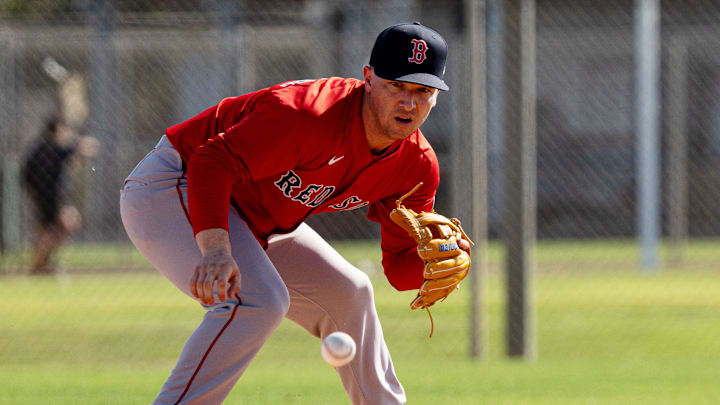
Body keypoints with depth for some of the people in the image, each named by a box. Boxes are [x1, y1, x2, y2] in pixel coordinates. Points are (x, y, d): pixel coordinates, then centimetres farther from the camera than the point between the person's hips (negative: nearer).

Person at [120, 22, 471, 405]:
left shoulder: (417, 165, -7)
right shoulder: (312, 114, -32)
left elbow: (402, 265, -1)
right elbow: (213, 162, -35)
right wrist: (216, 251, -48)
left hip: (255, 223, 9)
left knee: (346, 293, 14)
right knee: (258, 299, -29)